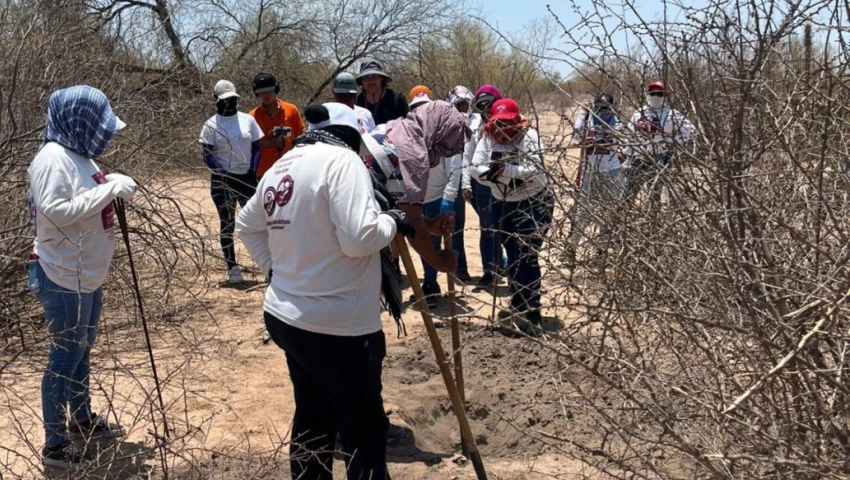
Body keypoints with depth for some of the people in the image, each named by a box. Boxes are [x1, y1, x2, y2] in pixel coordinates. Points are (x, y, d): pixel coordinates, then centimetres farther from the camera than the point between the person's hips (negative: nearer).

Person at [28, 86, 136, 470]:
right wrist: (108, 190, -25)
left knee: (82, 350, 20)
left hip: (88, 273, 9)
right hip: (64, 278, -9)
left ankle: (82, 420, 36)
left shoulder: (79, 155, 11)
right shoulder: (54, 158, -19)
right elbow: (56, 211, -28)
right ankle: (55, 445, 11)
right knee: (65, 356, -1)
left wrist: (112, 190, 1)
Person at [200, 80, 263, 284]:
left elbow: (257, 148, 8)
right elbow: (207, 155, -2)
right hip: (223, 180, -1)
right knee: (227, 223, 4)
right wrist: (222, 174, -14)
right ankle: (232, 267, 11)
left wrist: (253, 170, -5)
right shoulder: (211, 125, -1)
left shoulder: (248, 120, 5)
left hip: (247, 177, 2)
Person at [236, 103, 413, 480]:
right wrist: (393, 222, -6)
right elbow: (358, 238, -24)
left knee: (312, 422, 22)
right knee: (365, 431, 5)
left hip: (288, 316, 9)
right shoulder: (341, 159, -15)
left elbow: (246, 225, 24)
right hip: (337, 327, -9)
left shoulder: (281, 167, 11)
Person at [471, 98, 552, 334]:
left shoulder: (530, 137, -17)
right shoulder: (488, 138, -4)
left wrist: (502, 168, -34)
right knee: (512, 257, 15)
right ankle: (518, 306, 30)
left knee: (527, 257, -11)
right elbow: (476, 168, -13)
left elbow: (534, 171, -28)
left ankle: (532, 313, -5)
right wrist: (505, 179, -27)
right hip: (503, 204, 6)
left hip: (533, 204, -5)